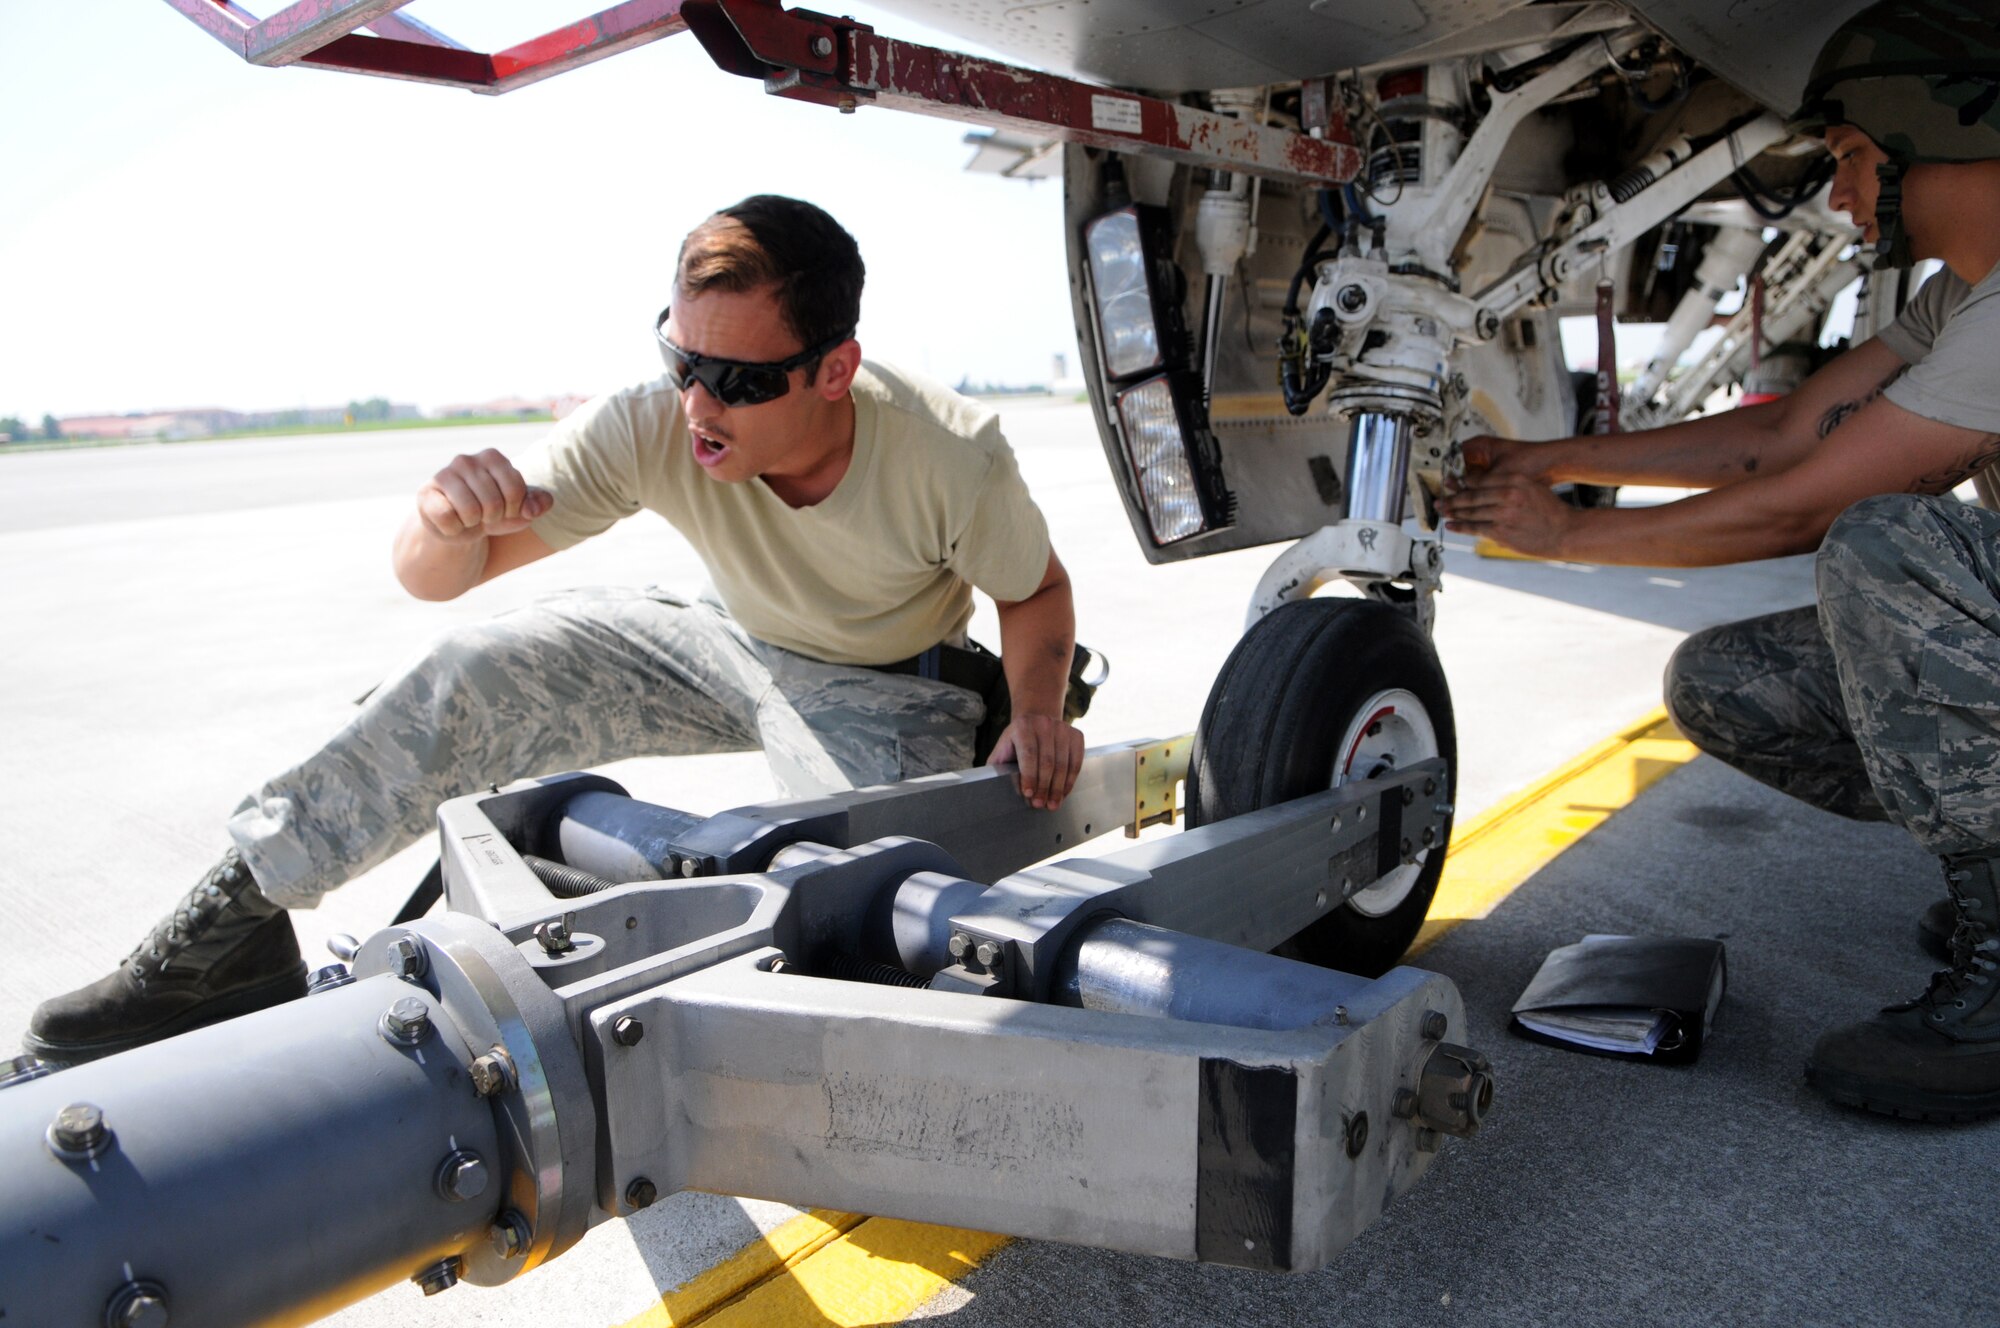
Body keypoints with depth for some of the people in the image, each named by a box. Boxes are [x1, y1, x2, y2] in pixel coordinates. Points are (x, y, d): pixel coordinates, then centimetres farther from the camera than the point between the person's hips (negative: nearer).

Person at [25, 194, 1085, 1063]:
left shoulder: (952, 459, -31)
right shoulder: (649, 431, -26)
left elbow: (1037, 592, -9)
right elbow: (435, 577, -21)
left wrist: (1035, 713, -27)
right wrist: (451, 521, -45)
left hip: (884, 692, -2)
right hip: (734, 642, 3)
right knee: (475, 678, -12)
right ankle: (232, 926, 0)